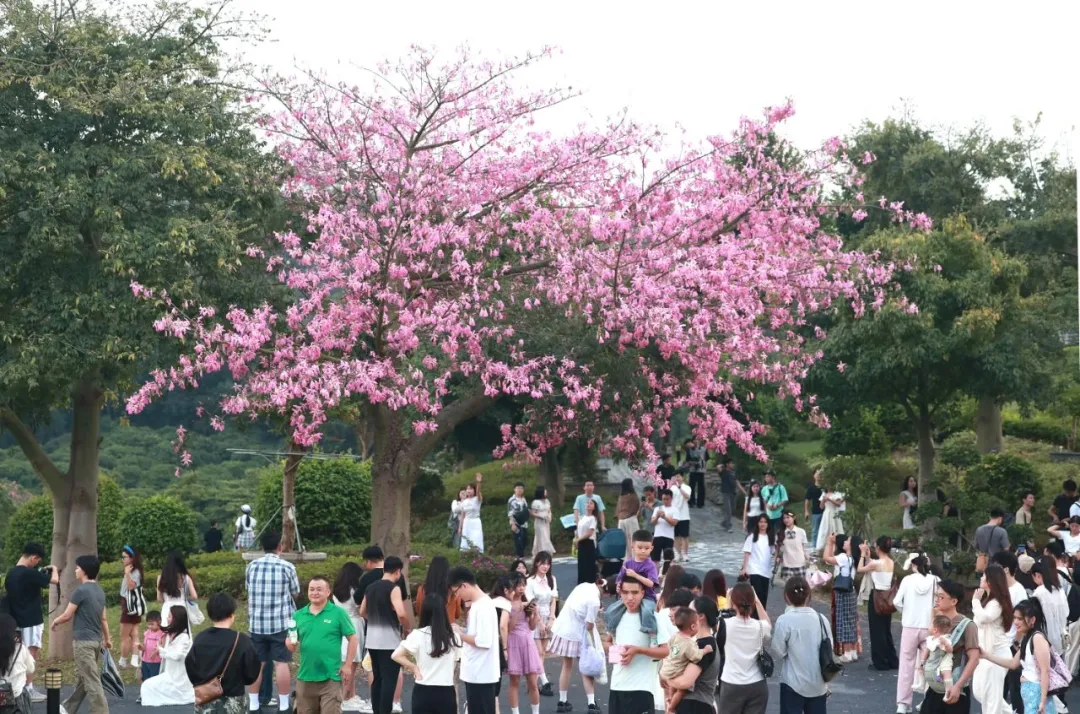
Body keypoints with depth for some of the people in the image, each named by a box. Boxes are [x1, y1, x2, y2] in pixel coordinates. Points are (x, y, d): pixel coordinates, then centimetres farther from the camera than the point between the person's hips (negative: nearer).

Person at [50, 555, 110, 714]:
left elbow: (67, 616, -11)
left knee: (92, 680, -8)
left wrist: (54, 622, 8)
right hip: (96, 640, 9)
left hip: (84, 641, -9)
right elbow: (103, 618, 15)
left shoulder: (81, 590, -15)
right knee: (82, 677, 19)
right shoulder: (100, 591, 10)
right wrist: (107, 638, 23)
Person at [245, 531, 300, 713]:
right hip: (281, 623, -3)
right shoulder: (287, 567, -7)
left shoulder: (252, 566, 2)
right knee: (281, 663, 1)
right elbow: (295, 592, 4)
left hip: (256, 623, 3)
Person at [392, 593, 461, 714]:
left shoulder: (418, 635, -7)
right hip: (446, 693, 1)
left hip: (423, 692, -1)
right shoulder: (453, 636, 0)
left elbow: (396, 655, -12)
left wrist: (414, 668, -1)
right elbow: (455, 661, 9)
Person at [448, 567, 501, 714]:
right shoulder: (477, 604, 11)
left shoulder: (483, 606, -19)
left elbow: (483, 641, -24)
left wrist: (460, 634, -13)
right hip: (475, 672, 10)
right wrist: (461, 631, 4)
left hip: (481, 674, -10)